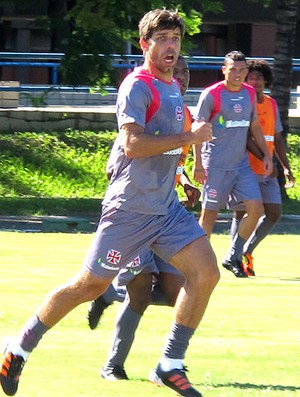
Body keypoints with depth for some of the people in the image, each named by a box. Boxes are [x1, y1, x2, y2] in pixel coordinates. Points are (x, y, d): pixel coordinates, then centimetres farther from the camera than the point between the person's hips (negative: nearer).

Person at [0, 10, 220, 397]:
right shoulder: (137, 86, -14)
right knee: (90, 285, 0)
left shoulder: (172, 88, 15)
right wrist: (190, 137, -22)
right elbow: (133, 143, -26)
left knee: (205, 272, -8)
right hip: (130, 208, -8)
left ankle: (171, 365, -1)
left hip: (166, 206, 8)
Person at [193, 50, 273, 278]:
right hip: (216, 165, -6)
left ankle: (232, 257, 9)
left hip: (242, 164, 6)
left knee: (256, 208, -4)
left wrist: (266, 155, 13)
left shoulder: (249, 93, 9)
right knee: (209, 214, -1)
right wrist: (198, 164, -13)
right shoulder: (211, 95, -9)